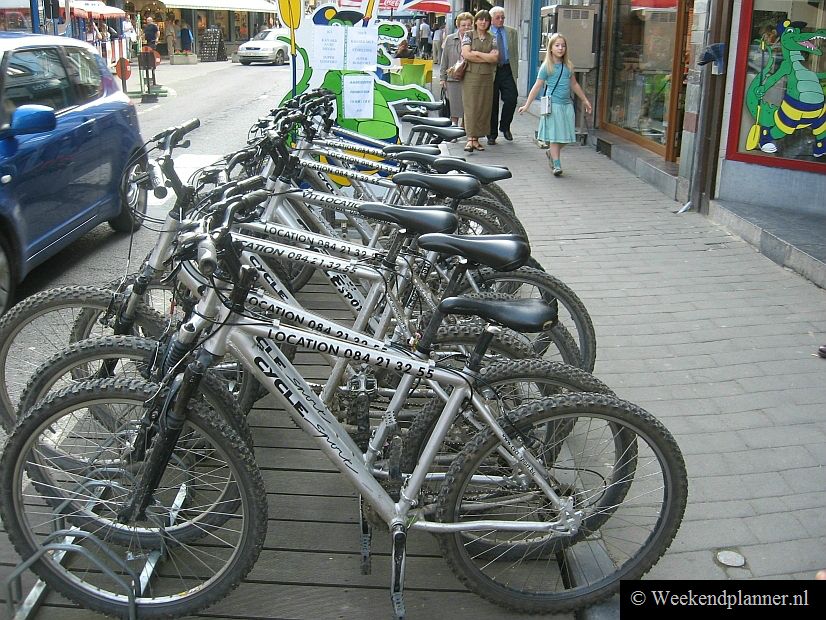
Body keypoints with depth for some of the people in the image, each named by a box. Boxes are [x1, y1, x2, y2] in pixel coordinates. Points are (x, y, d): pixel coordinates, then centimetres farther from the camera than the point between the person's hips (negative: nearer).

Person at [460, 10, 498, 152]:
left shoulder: (492, 39, 11)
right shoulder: (468, 35, 5)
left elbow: (495, 58, -4)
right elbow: (466, 54, -10)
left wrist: (476, 53, -8)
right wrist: (487, 57, -7)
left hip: (487, 77, 3)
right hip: (470, 76, -3)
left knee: (483, 108, 2)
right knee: (470, 107, -9)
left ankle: (476, 139, 8)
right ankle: (470, 139, -14)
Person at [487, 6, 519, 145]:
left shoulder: (512, 32, 11)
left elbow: (515, 53, 11)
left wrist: (515, 72, 4)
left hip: (507, 70, 2)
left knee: (511, 99, -7)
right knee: (492, 103, 2)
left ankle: (505, 127, 16)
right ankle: (492, 134, 11)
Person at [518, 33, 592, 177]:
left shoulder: (568, 66, 10)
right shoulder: (546, 67, -4)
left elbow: (574, 85, 21)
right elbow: (537, 87, -4)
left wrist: (585, 100, 25)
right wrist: (527, 105, -7)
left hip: (567, 104, 5)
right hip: (553, 104, -5)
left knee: (565, 136, 6)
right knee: (555, 136, -3)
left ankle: (551, 153, 31)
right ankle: (557, 165, 1)